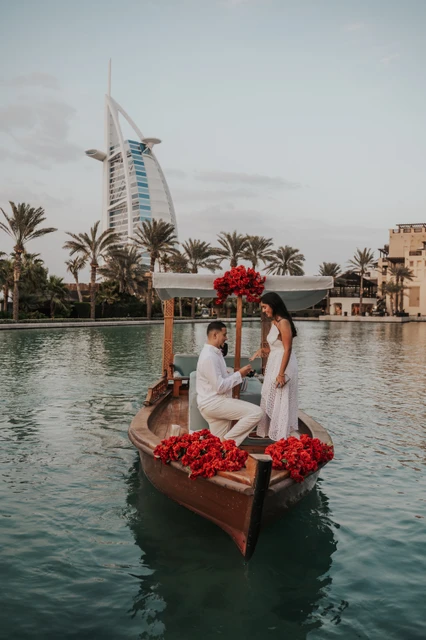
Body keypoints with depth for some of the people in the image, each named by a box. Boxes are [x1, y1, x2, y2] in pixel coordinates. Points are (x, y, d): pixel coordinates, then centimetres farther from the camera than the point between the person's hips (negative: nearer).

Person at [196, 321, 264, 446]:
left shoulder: (214, 353, 15)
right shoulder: (209, 357, -19)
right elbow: (220, 387, -23)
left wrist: (238, 374, 8)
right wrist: (239, 374, -13)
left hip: (214, 403, 11)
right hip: (213, 403, -11)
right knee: (256, 412, -17)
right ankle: (228, 440, -9)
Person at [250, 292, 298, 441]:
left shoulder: (283, 322, -17)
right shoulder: (274, 322, 11)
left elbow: (287, 350, -20)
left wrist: (281, 373, -22)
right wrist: (262, 351, -3)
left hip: (283, 365, -10)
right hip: (273, 364, 10)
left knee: (280, 400, 0)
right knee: (270, 399, 16)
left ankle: (281, 437, 11)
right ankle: (269, 431, 29)